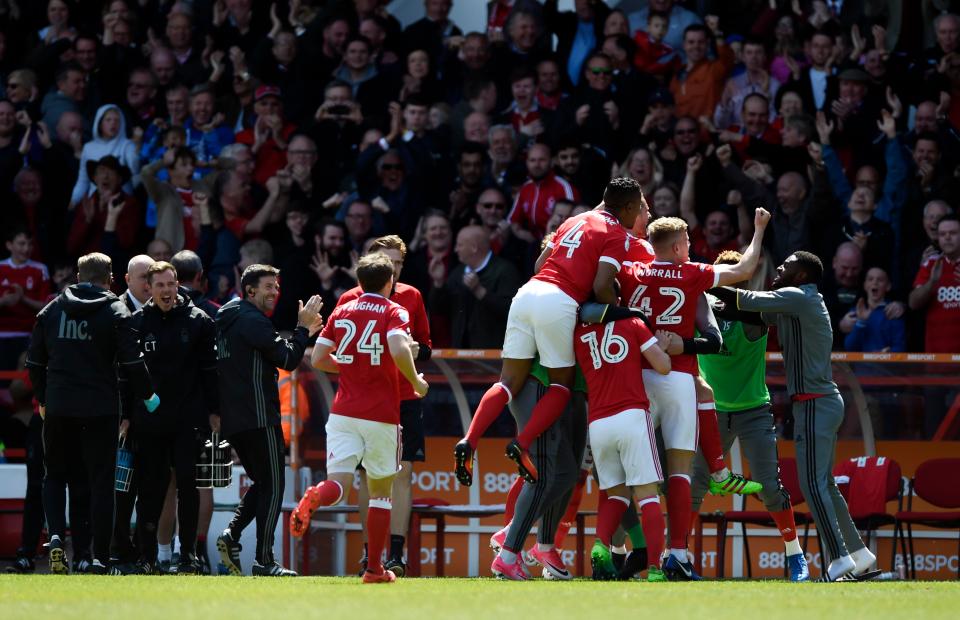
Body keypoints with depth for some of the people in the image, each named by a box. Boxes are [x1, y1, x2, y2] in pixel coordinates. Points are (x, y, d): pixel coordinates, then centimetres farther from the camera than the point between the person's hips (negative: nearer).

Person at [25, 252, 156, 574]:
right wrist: (147, 395, 8)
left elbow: (35, 361, 11)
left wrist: (43, 399, 23)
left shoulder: (52, 310, 7)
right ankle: (100, 558, 0)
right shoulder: (115, 312, -4)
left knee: (55, 476, 16)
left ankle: (56, 536, -8)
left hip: (58, 407, 2)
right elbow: (132, 363, -8)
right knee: (101, 482, 4)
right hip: (101, 409, -2)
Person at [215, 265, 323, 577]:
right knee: (272, 486, -4)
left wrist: (303, 334, 21)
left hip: (232, 419, 9)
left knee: (262, 483, 18)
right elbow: (287, 360, -15)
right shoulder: (253, 320, -12)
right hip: (259, 419, -9)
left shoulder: (228, 319, 18)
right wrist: (302, 328, -2)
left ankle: (232, 534, 0)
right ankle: (264, 560, -7)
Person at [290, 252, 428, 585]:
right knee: (381, 490, 11)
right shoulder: (394, 312, -2)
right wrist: (416, 381, -5)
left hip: (343, 412, 3)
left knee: (338, 483, -5)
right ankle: (374, 567, 12)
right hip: (382, 414, -3)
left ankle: (314, 497, -42)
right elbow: (399, 348, -21)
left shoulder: (341, 311, 11)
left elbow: (317, 359, 9)